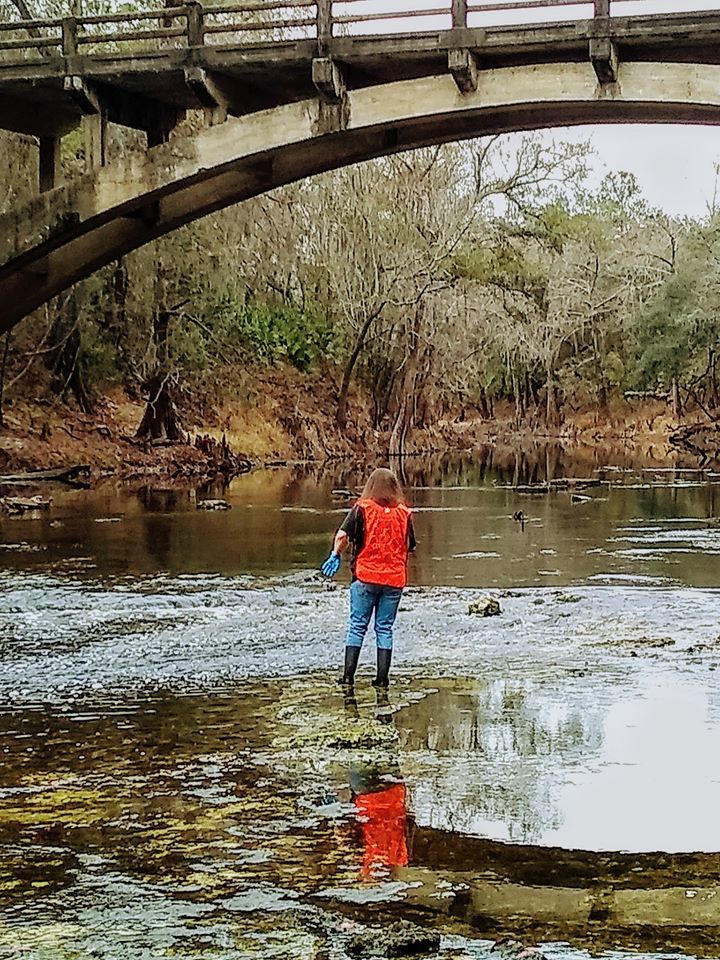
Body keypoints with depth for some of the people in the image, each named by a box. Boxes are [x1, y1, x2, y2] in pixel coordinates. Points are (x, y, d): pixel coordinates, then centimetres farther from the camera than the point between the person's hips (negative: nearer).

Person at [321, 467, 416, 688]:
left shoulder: (362, 508, -3)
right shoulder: (404, 512, 5)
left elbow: (342, 535, -12)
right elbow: (410, 546, 10)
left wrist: (336, 555, 4)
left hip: (366, 576, -2)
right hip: (394, 578, 2)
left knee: (357, 626, 5)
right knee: (385, 628, 8)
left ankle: (348, 674, 0)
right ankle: (382, 678, 5)